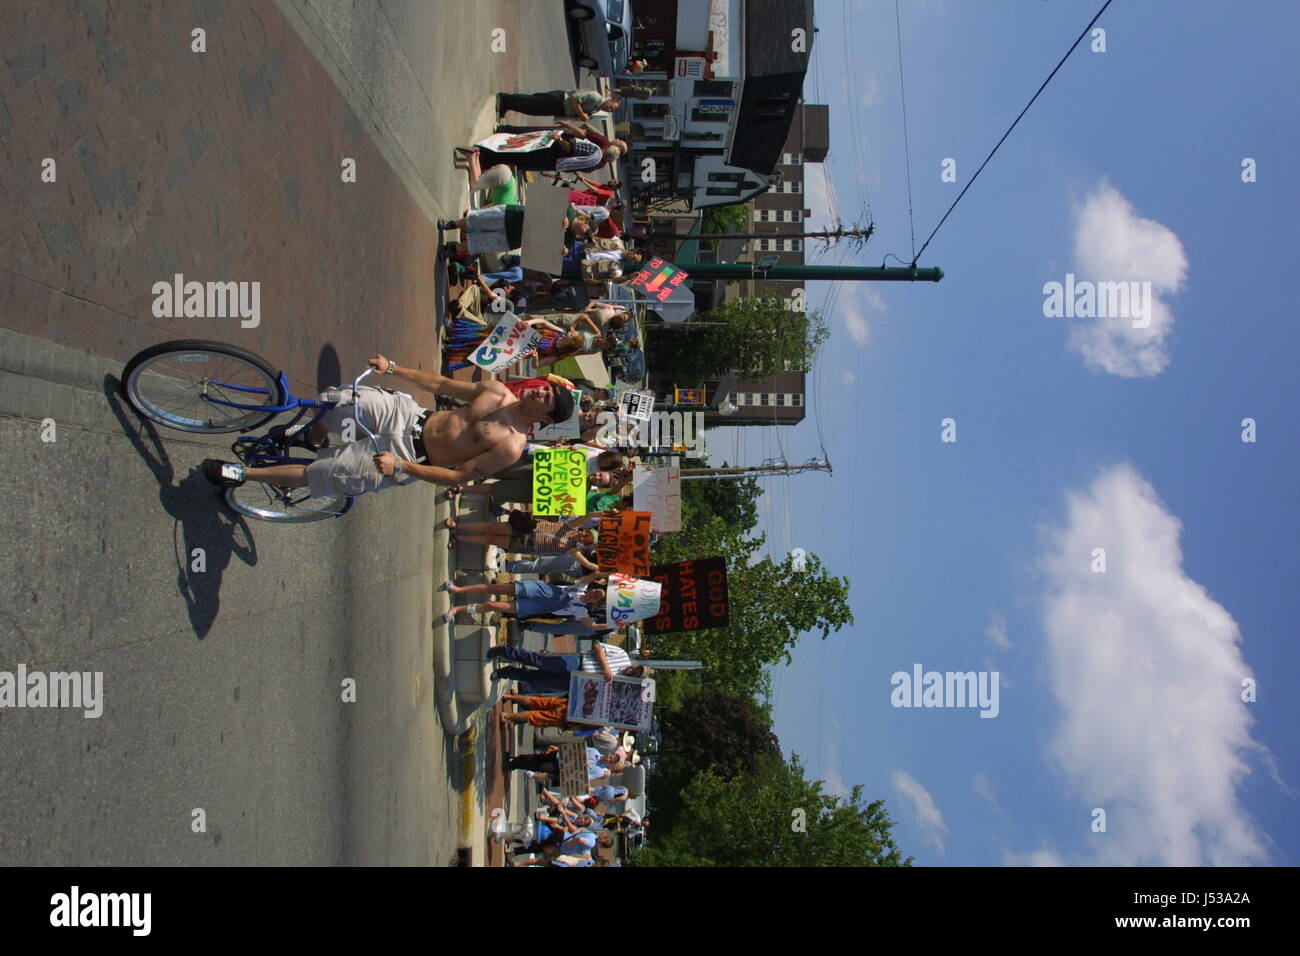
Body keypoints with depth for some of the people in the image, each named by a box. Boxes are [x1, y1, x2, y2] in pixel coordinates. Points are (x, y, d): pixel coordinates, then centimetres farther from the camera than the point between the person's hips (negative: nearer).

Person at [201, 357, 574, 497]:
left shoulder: (511, 446, -22)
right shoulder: (498, 393, -2)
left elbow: (457, 476, -22)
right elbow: (441, 384, 9)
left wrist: (400, 466, -26)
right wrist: (392, 368, 6)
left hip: (411, 457, -6)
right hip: (411, 416, 6)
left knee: (324, 472, -9)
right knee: (338, 399, -3)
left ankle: (244, 473, 8)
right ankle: (311, 439, 32)